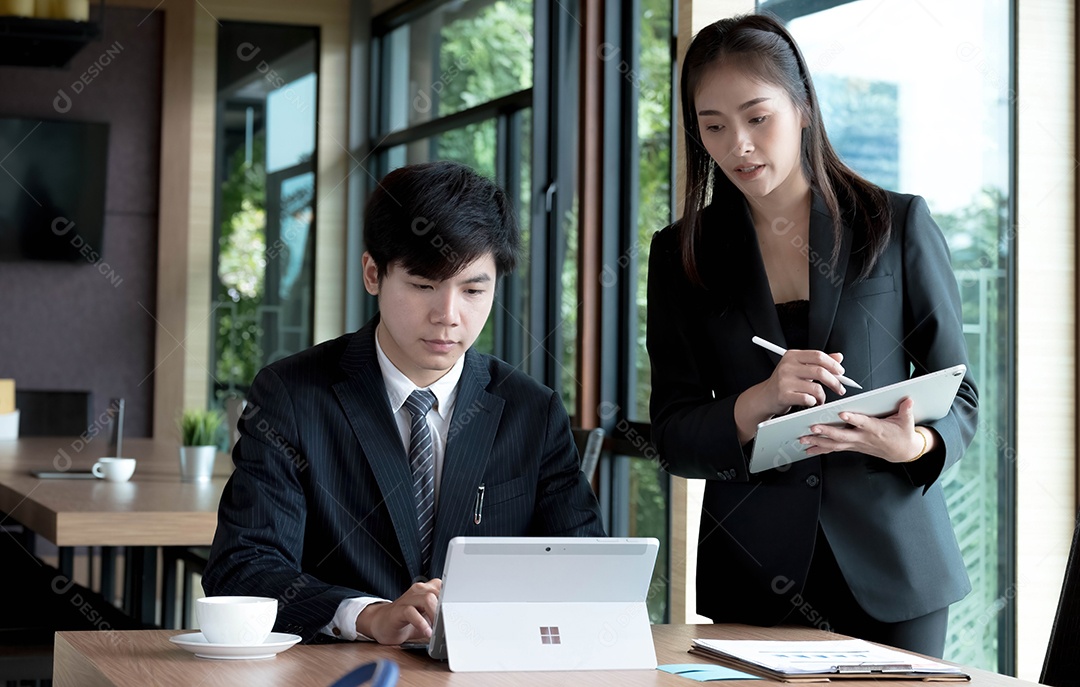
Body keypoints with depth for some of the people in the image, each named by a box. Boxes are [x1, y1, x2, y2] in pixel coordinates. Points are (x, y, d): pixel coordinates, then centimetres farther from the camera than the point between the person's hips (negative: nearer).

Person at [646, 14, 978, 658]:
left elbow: (960, 399, 3)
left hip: (890, 574, -1)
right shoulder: (682, 255, 5)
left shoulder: (899, 225, 1)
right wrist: (760, 403, -19)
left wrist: (914, 445, -19)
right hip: (754, 576, 1)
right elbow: (674, 440, 1)